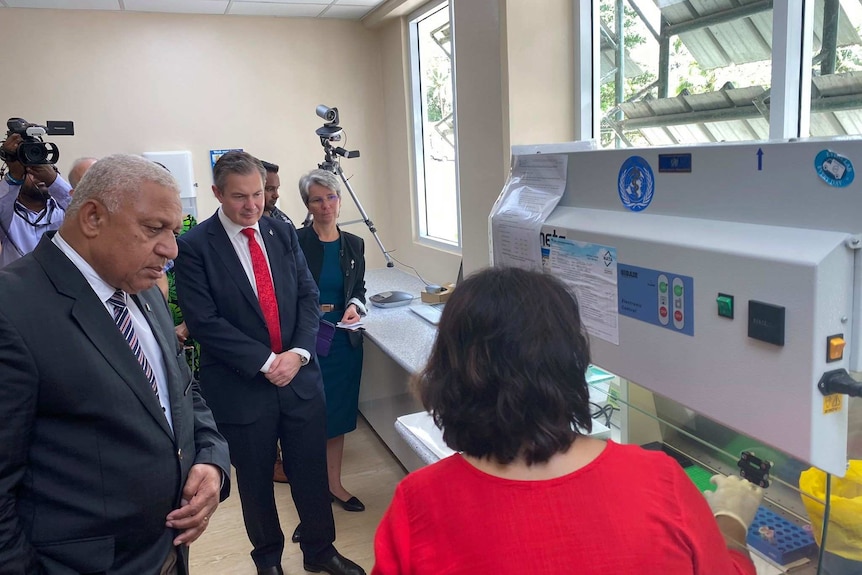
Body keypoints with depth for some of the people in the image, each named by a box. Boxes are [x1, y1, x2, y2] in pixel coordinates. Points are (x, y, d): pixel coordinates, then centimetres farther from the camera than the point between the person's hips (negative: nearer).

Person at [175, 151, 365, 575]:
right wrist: (265, 362, -17)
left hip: (300, 376, 3)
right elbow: (204, 321, -14)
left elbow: (308, 296, 3)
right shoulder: (194, 246, -9)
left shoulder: (283, 233, 4)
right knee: (256, 481, 16)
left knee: (311, 472, 13)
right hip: (241, 386, -3)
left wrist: (299, 353, -12)